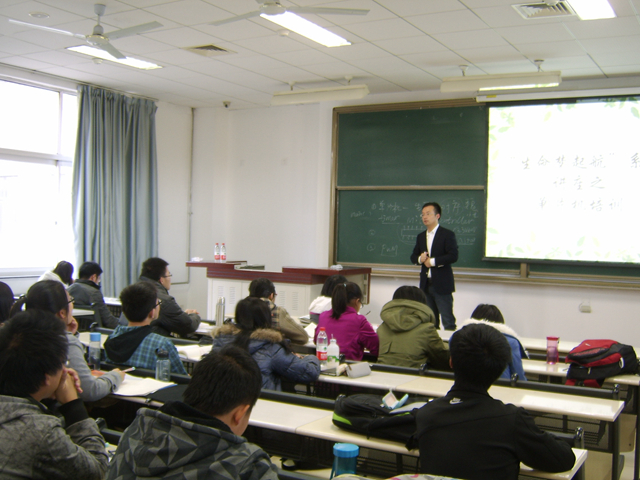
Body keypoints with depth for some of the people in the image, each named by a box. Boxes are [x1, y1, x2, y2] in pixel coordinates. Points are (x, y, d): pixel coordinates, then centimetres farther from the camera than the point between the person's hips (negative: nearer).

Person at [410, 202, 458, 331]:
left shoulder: (447, 234, -6)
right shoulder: (421, 237, 15)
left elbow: (453, 256, -16)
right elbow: (413, 257, 15)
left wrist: (433, 261, -16)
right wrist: (419, 259, -7)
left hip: (442, 285, -6)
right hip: (426, 284, 6)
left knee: (448, 320, -5)